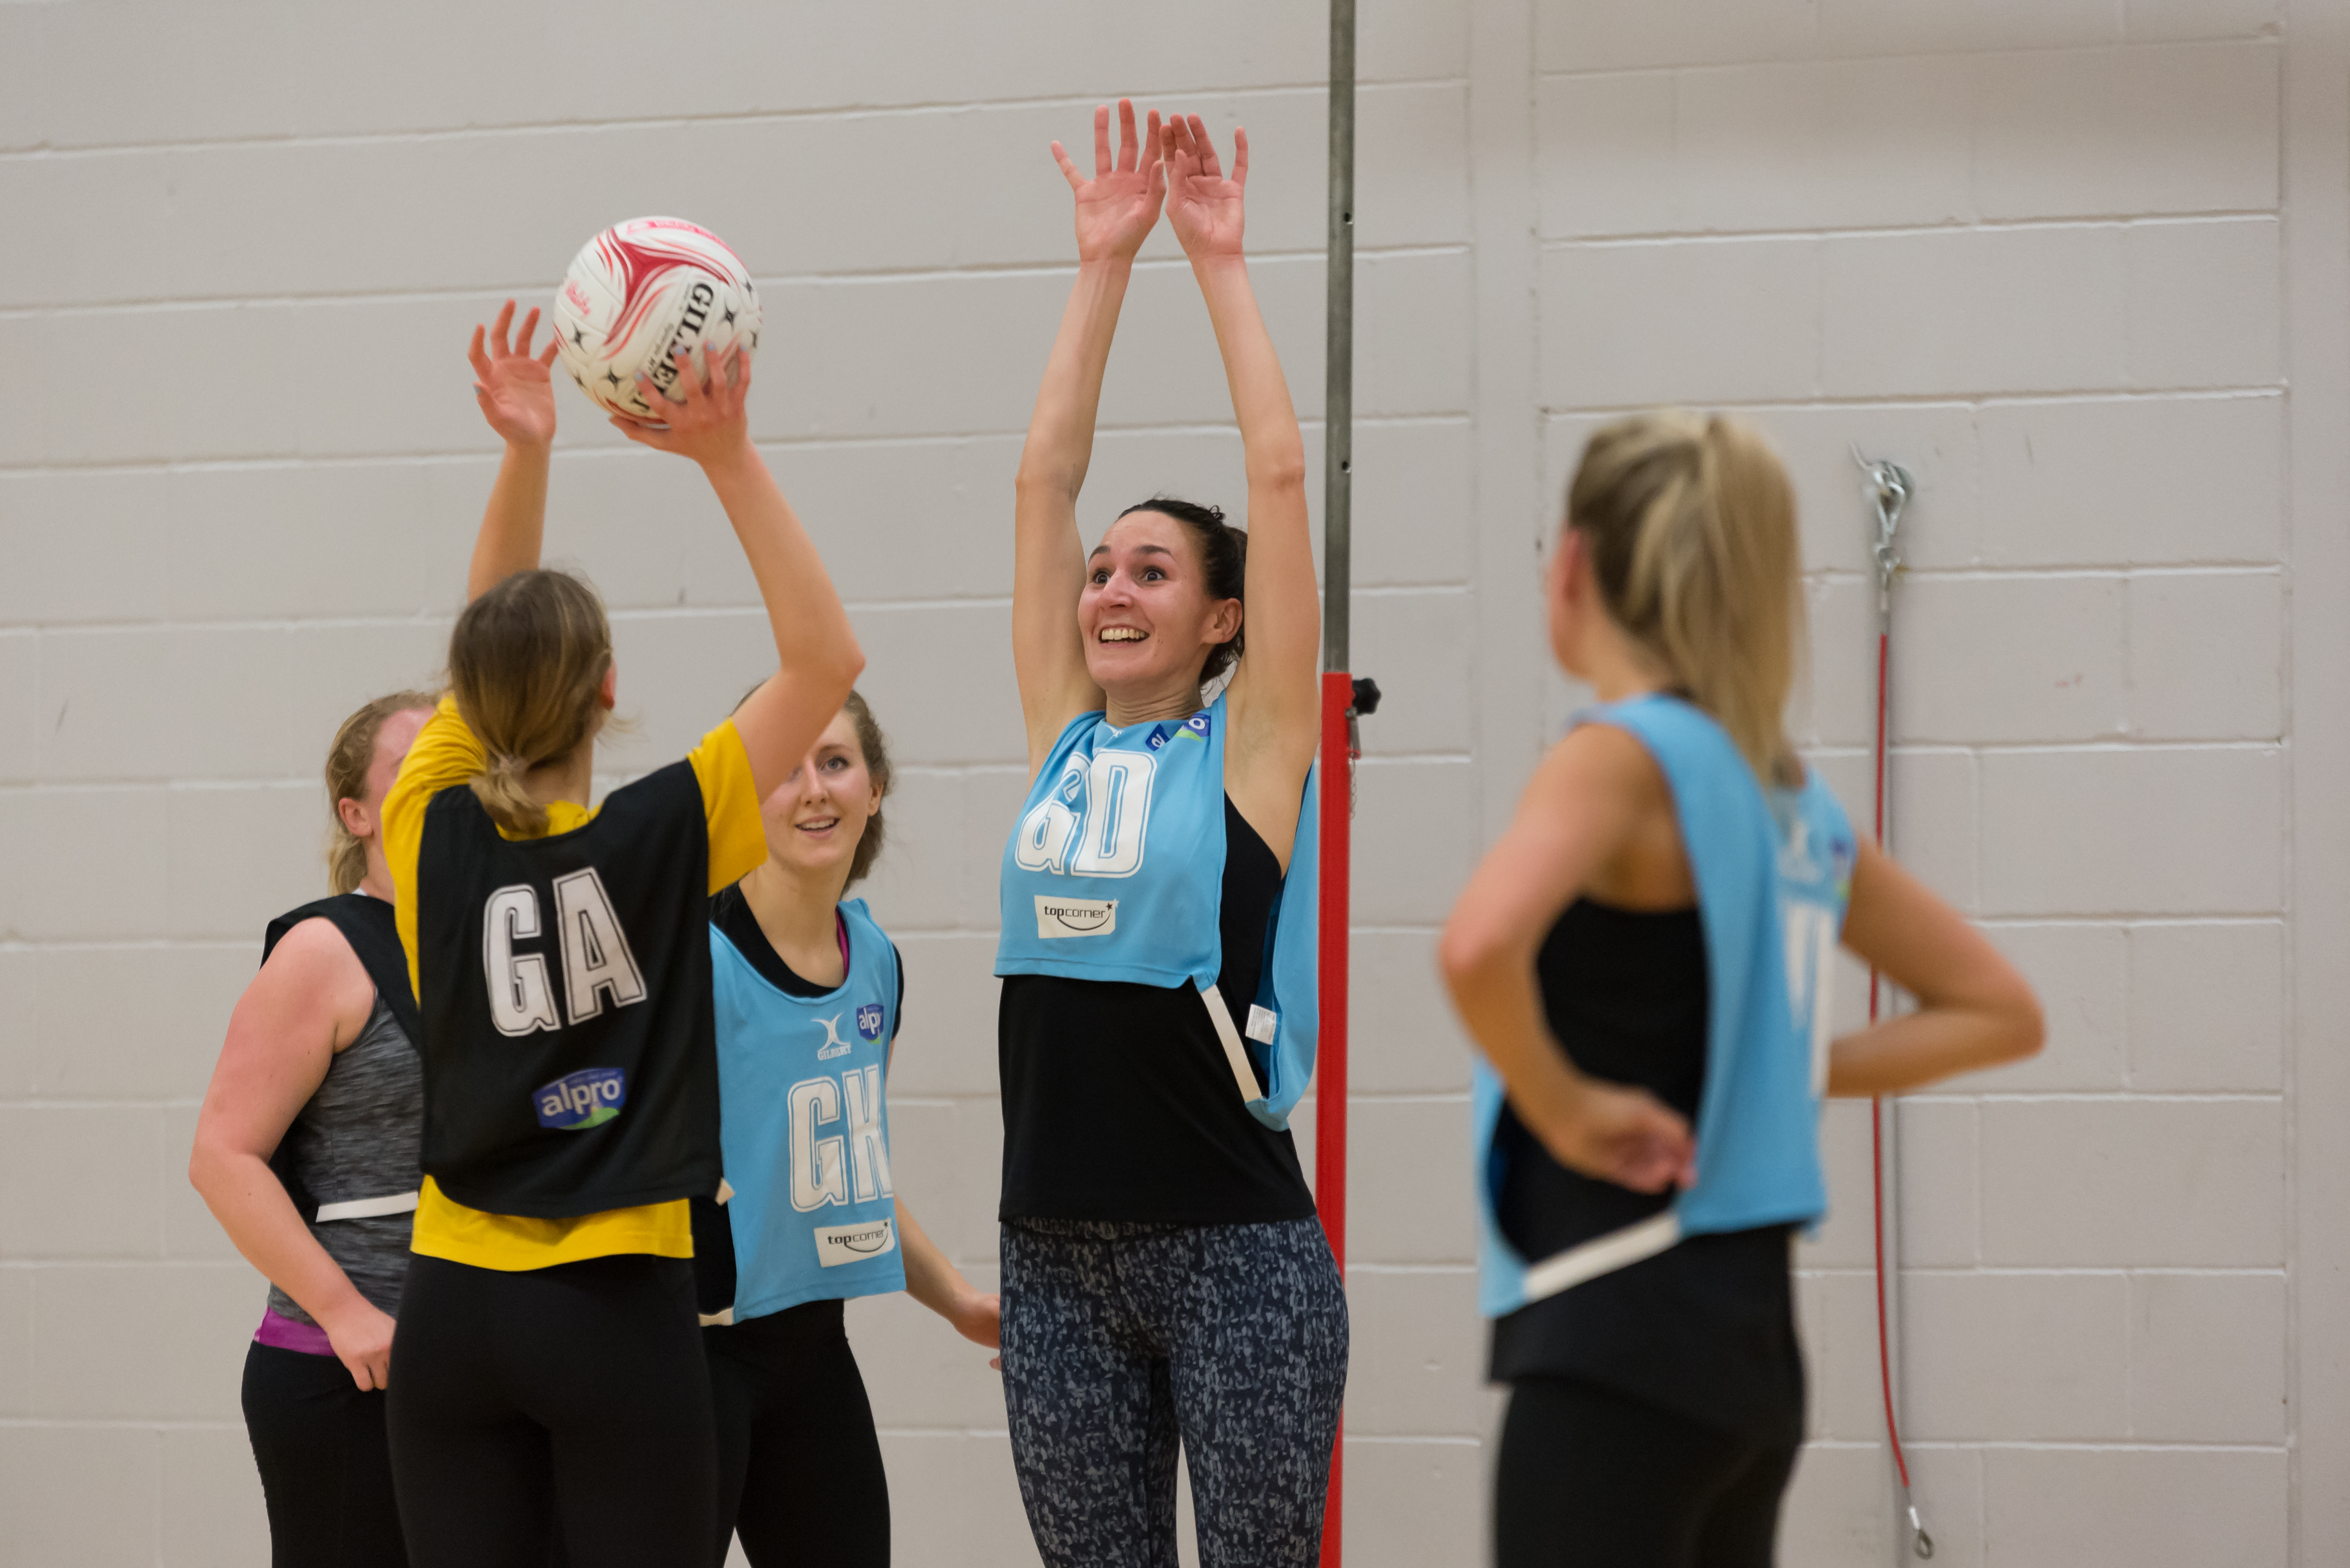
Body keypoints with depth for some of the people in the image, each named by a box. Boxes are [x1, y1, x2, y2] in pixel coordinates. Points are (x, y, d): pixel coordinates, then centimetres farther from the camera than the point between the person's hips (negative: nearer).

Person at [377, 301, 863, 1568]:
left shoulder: (434, 835, 0)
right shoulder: (661, 839, -10)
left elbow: (489, 656, 16)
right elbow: (825, 657, -6)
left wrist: (525, 454, 10)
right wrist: (728, 456, -9)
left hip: (452, 1309, 4)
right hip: (617, 1313, -4)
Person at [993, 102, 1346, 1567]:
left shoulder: (1251, 749, -2)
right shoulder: (1066, 737, 10)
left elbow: (1282, 475, -6)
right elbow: (1046, 476, 9)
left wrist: (1221, 257, -1)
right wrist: (1105, 260, 8)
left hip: (1235, 1253, -5)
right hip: (1059, 1257, 5)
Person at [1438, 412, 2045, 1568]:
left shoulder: (1621, 758, -11)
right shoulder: (1784, 790, 13)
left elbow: (1479, 945, -32)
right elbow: (1997, 1013, 20)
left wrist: (1566, 1108, -16)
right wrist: (1784, 1077, 13)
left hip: (1616, 1351, -8)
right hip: (1750, 1344, 9)